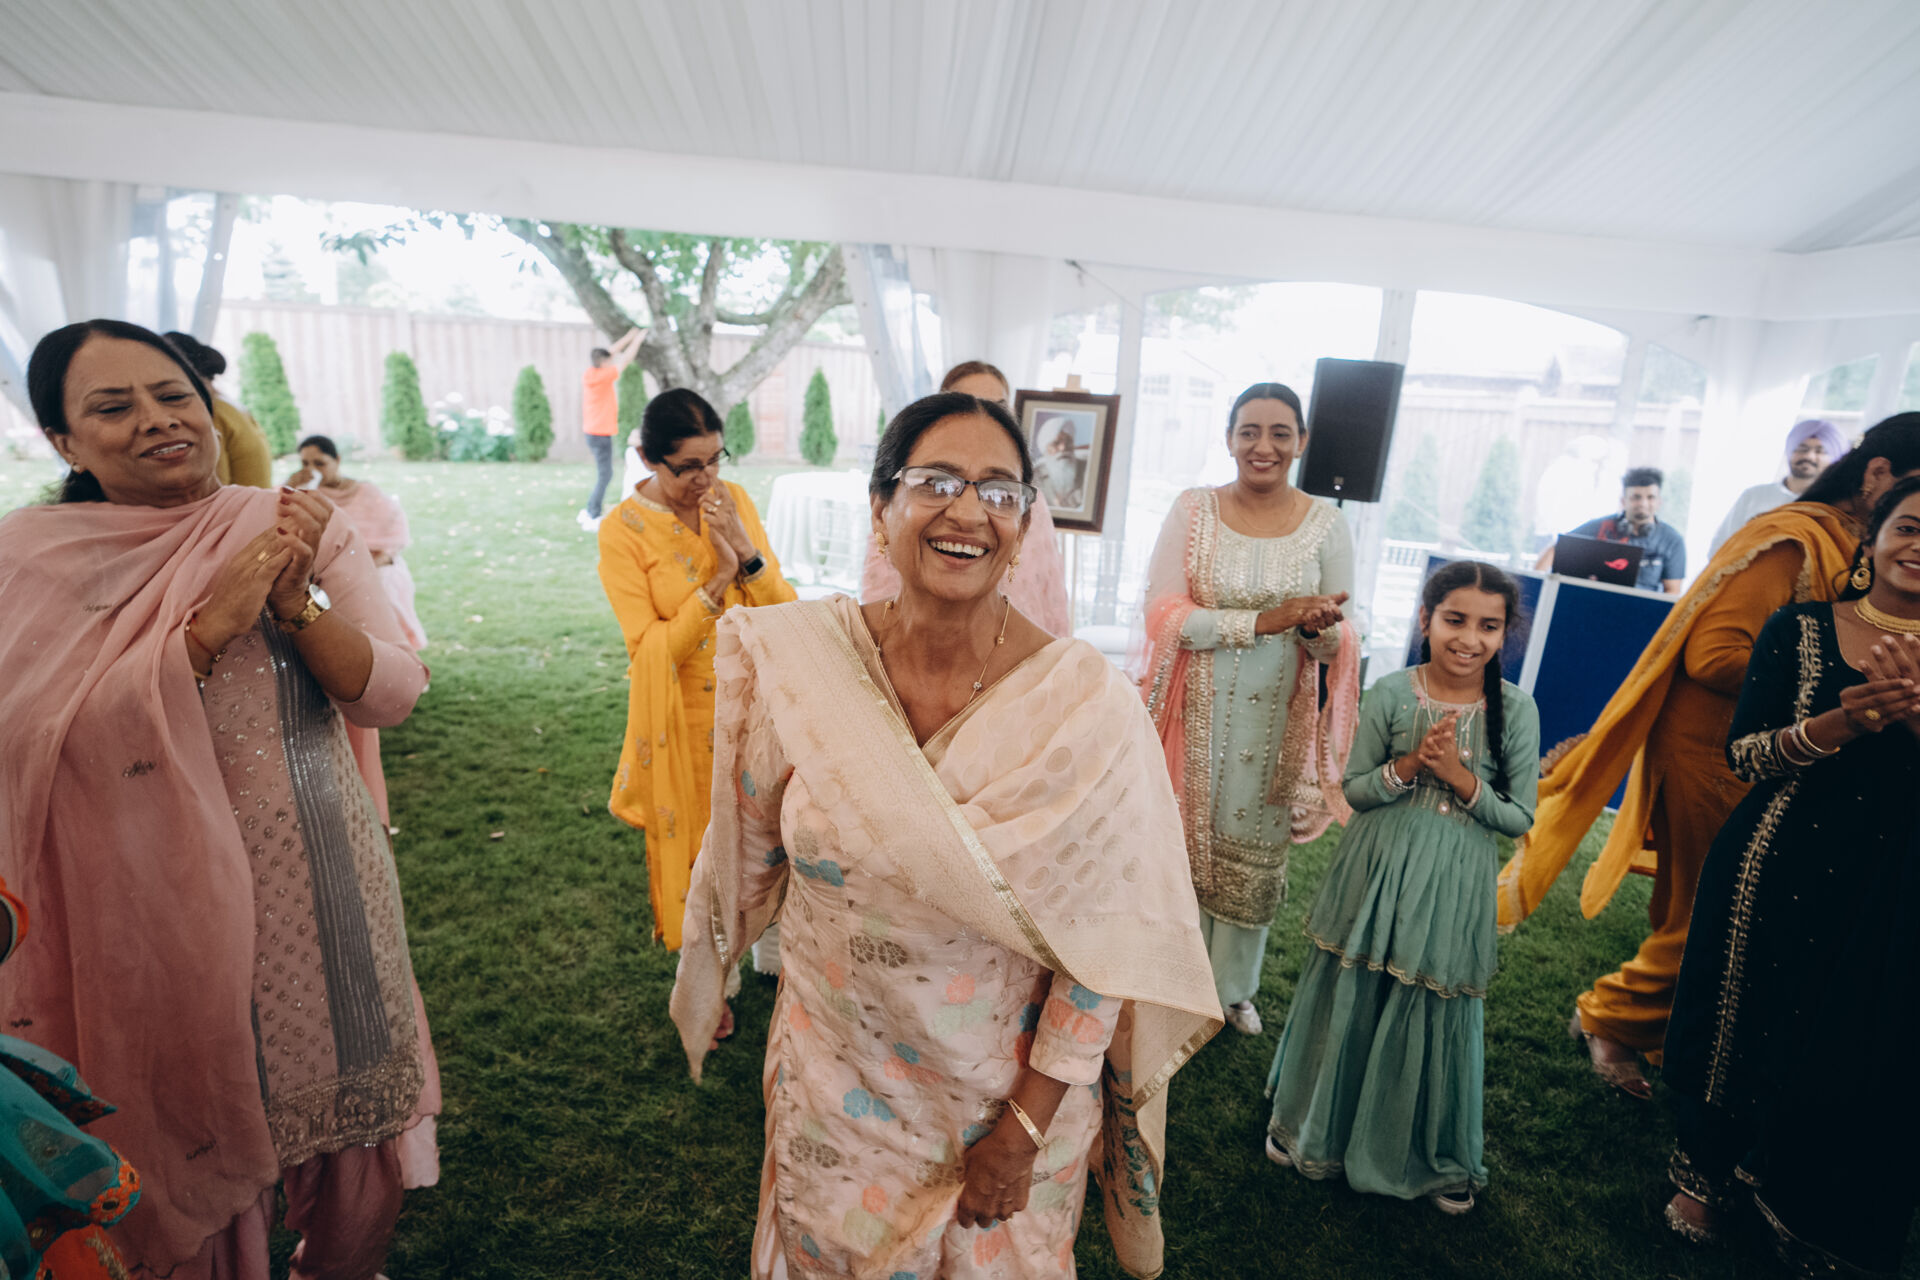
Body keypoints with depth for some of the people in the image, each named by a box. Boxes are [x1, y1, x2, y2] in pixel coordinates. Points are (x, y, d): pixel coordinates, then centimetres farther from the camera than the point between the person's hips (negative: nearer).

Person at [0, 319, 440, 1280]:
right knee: (198, 1141, 16)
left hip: (323, 887, 2)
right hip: (165, 909, -2)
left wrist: (296, 604, -20)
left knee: (348, 1110, 18)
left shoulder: (296, 529, -1)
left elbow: (393, 695, -6)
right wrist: (212, 623, -22)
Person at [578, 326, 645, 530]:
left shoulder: (588, 375, 6)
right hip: (601, 433, -9)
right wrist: (638, 339, 6)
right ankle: (593, 518, -5)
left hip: (593, 431, 9)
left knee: (603, 474, 16)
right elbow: (625, 359, -7)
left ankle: (588, 512, 20)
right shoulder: (603, 376, -17)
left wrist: (628, 338, 23)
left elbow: (610, 354, 18)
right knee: (604, 474, -6)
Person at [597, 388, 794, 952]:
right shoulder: (623, 530, -14)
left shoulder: (734, 499, -4)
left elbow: (786, 610, -6)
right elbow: (650, 647, -19)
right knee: (689, 834, 16)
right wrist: (718, 580, -24)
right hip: (681, 716, -3)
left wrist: (746, 550, -22)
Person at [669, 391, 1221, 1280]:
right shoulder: (799, 658, -16)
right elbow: (751, 844, 0)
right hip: (830, 1070, 2)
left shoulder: (1085, 701, -22)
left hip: (1007, 1082, -1)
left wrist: (1026, 1125, -12)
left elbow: (1103, 941, -15)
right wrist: (709, 977, 12)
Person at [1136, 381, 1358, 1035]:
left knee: (1255, 851, 13)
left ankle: (1234, 986, 37)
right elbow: (1163, 614, -11)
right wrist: (1263, 619, -20)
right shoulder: (1193, 509, -4)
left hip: (1277, 720, 1)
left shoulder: (1326, 523, 0)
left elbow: (1339, 645, 2)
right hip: (1196, 712, -1)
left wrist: (1320, 627, -22)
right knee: (1186, 841, 7)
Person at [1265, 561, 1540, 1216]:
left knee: (1435, 1013, 12)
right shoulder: (1391, 693, -9)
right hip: (1378, 872, 0)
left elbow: (1521, 817, -2)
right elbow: (1355, 790, -3)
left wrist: (1462, 779, -17)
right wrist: (1410, 765, -19)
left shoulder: (1515, 709, -7)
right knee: (1350, 1000, 13)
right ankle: (1311, 1122, 38)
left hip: (1454, 887, 0)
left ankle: (1439, 1153, 39)